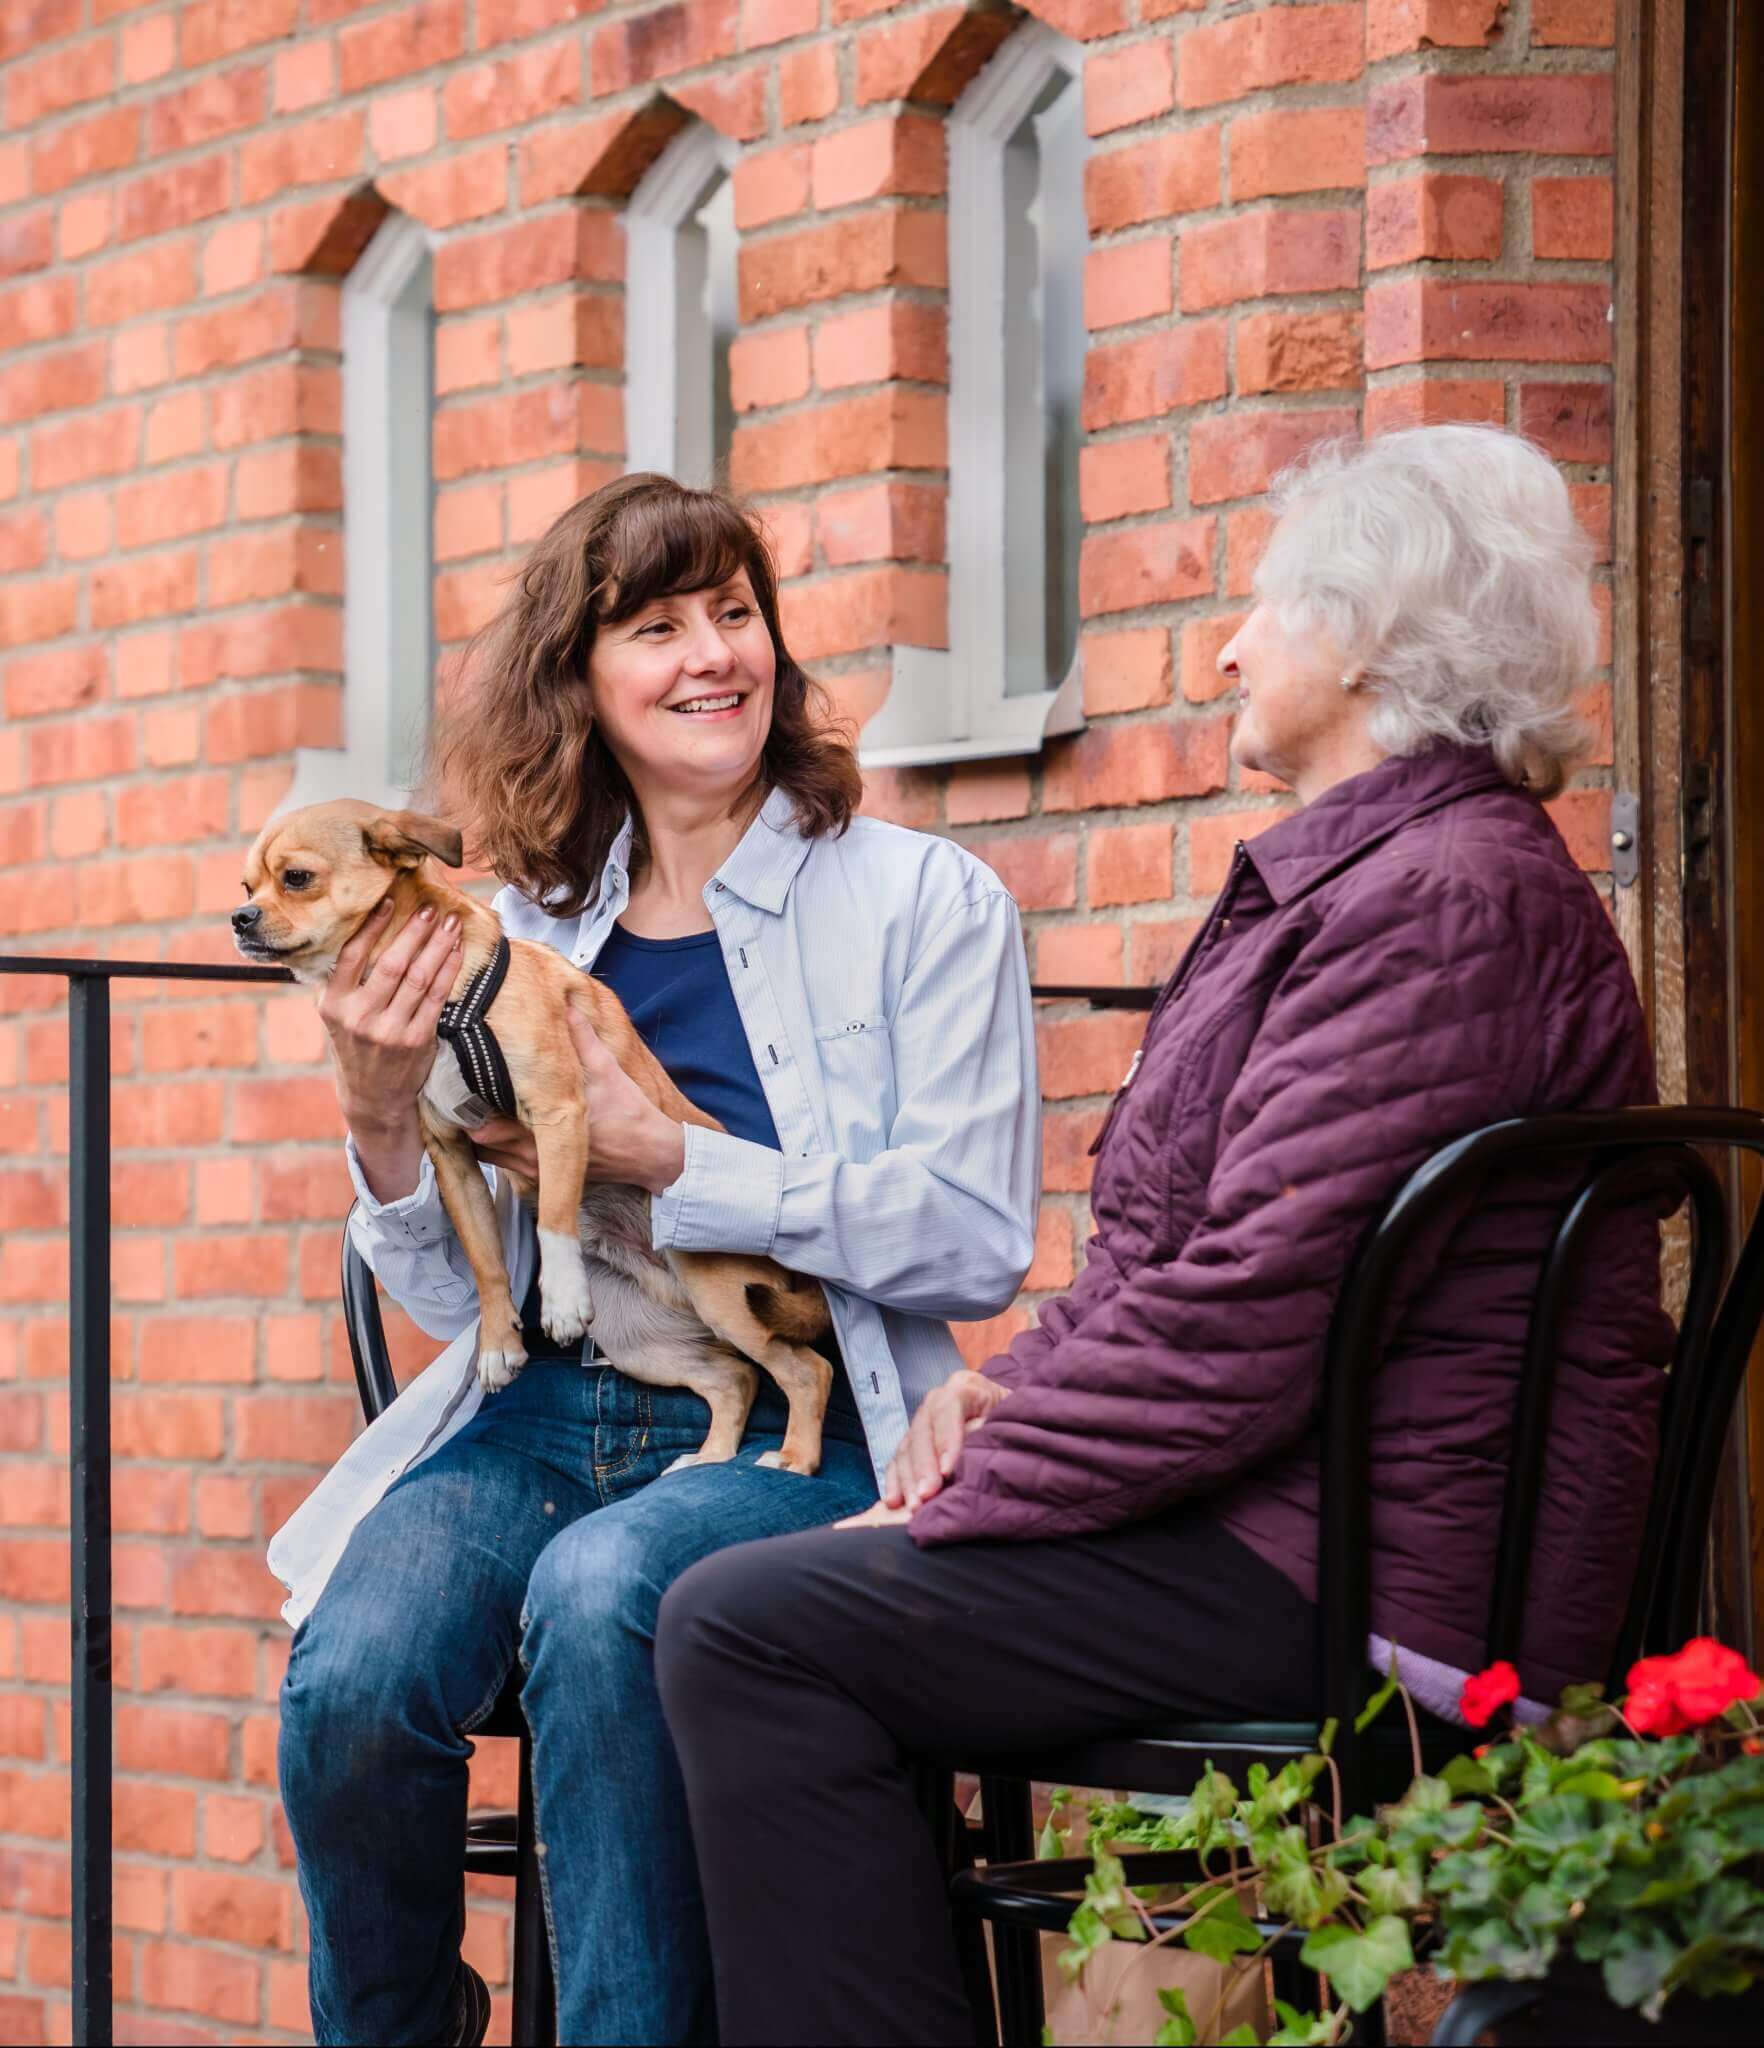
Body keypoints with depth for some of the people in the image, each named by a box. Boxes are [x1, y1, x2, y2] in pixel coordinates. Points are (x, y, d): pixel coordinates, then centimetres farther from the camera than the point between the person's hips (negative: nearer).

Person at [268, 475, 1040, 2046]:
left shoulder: (926, 903, 3)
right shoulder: (528, 933, 14)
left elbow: (976, 1243, -7)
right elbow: (458, 1295, 14)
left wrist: (667, 1161, -13)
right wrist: (383, 1117, -6)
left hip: (793, 1436, -3)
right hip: (539, 1417, 3)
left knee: (600, 1591, -35)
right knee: (351, 1678, -25)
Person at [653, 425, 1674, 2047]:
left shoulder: (1445, 898, -16)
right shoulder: (1350, 876, 21)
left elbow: (1248, 1322, -23)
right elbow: (1186, 1255, 24)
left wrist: (963, 1498, -14)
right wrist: (1012, 1389, 6)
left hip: (1369, 1578, -11)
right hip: (1284, 1524, 11)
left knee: (747, 1630, -16)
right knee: (751, 1600, 11)